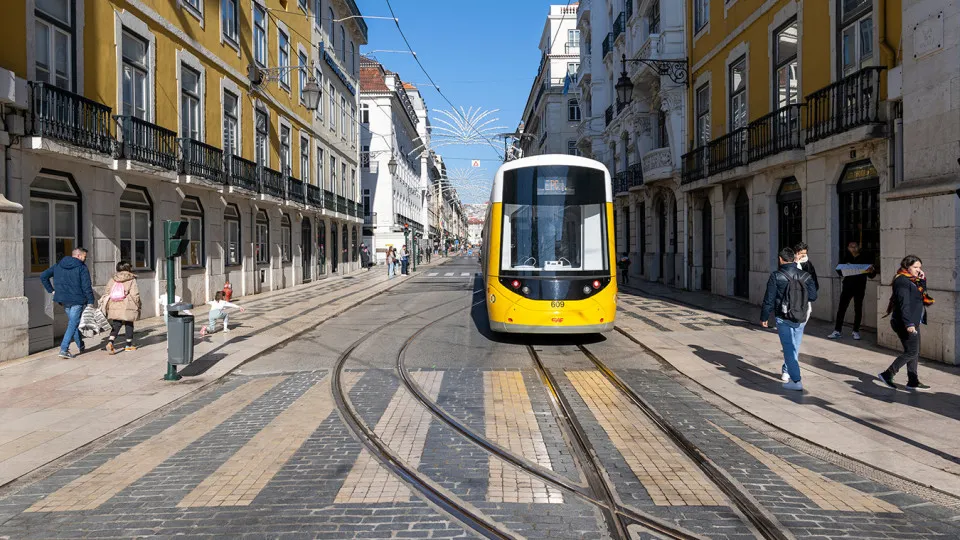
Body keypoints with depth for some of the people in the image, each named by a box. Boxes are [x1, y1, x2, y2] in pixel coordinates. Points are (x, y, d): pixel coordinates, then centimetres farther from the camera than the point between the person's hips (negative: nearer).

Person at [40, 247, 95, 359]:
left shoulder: (58, 266, 12)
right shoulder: (82, 267, -7)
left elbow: (43, 276, 11)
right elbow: (86, 286, -12)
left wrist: (51, 290, 12)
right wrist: (90, 302, -8)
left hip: (63, 300, 6)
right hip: (77, 300, -6)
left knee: (74, 322, 18)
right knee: (73, 324, -4)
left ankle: (81, 346, 27)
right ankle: (64, 349, -11)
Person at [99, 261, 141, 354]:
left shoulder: (112, 280, 9)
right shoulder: (132, 280, -4)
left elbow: (107, 294, 10)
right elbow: (135, 295, -9)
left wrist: (106, 307, 18)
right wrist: (137, 306, 2)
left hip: (114, 308, 3)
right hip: (127, 308, -3)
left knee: (115, 326, 9)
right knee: (129, 325, 11)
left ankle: (110, 342, -13)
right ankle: (129, 345, 19)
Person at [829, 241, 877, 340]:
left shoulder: (866, 258, 3)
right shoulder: (845, 258, 7)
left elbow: (872, 275, 3)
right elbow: (839, 272, 5)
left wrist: (871, 271, -20)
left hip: (860, 287, -1)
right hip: (847, 286, 1)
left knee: (858, 309, 5)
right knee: (841, 308, -2)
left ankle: (856, 331, 15)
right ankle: (837, 331, 3)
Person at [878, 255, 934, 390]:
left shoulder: (912, 281, 15)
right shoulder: (902, 281, -15)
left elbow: (922, 294, 21)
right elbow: (904, 304, -22)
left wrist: (923, 279, 8)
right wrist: (909, 323, -27)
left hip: (913, 323, 10)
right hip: (905, 323, -10)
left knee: (915, 353, 12)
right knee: (911, 352, -7)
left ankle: (913, 382, 17)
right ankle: (887, 374, -1)